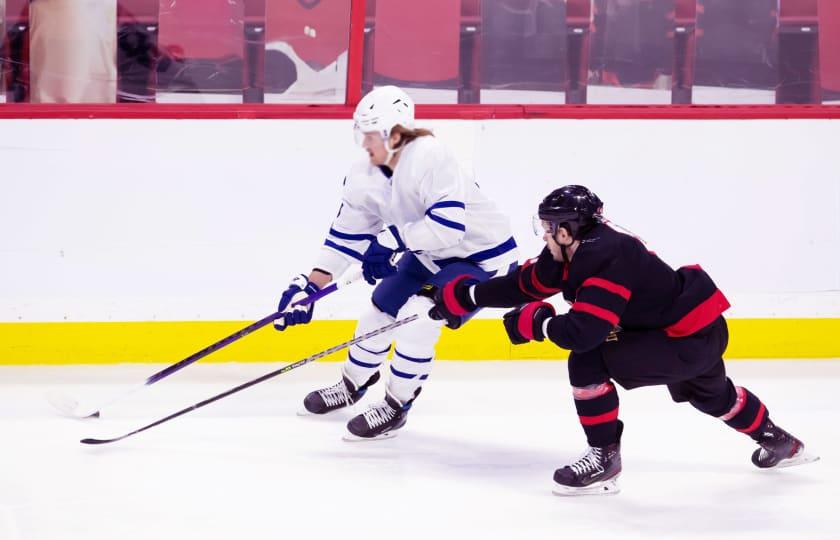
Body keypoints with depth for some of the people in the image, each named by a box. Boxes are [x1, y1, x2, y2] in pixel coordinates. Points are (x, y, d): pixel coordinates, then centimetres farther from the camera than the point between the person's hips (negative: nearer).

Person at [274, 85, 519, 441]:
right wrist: (310, 287, -5)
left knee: (416, 317, -23)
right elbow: (346, 237, -1)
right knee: (380, 312, 11)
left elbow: (449, 224, -39)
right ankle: (352, 384, 38)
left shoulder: (430, 158, -32)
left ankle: (396, 405, -4)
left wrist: (394, 240, -33)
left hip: (481, 254, -8)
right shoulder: (366, 176, -7)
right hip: (429, 255, 8)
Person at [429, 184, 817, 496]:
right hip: (698, 329, 11)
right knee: (710, 394, 37)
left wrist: (537, 322, -18)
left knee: (588, 363, -18)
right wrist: (466, 295, 7)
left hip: (693, 337, -11)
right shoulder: (577, 251, 0)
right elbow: (527, 283, 8)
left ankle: (604, 459, -8)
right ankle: (779, 444, 57)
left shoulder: (607, 258, -28)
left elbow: (583, 331, -35)